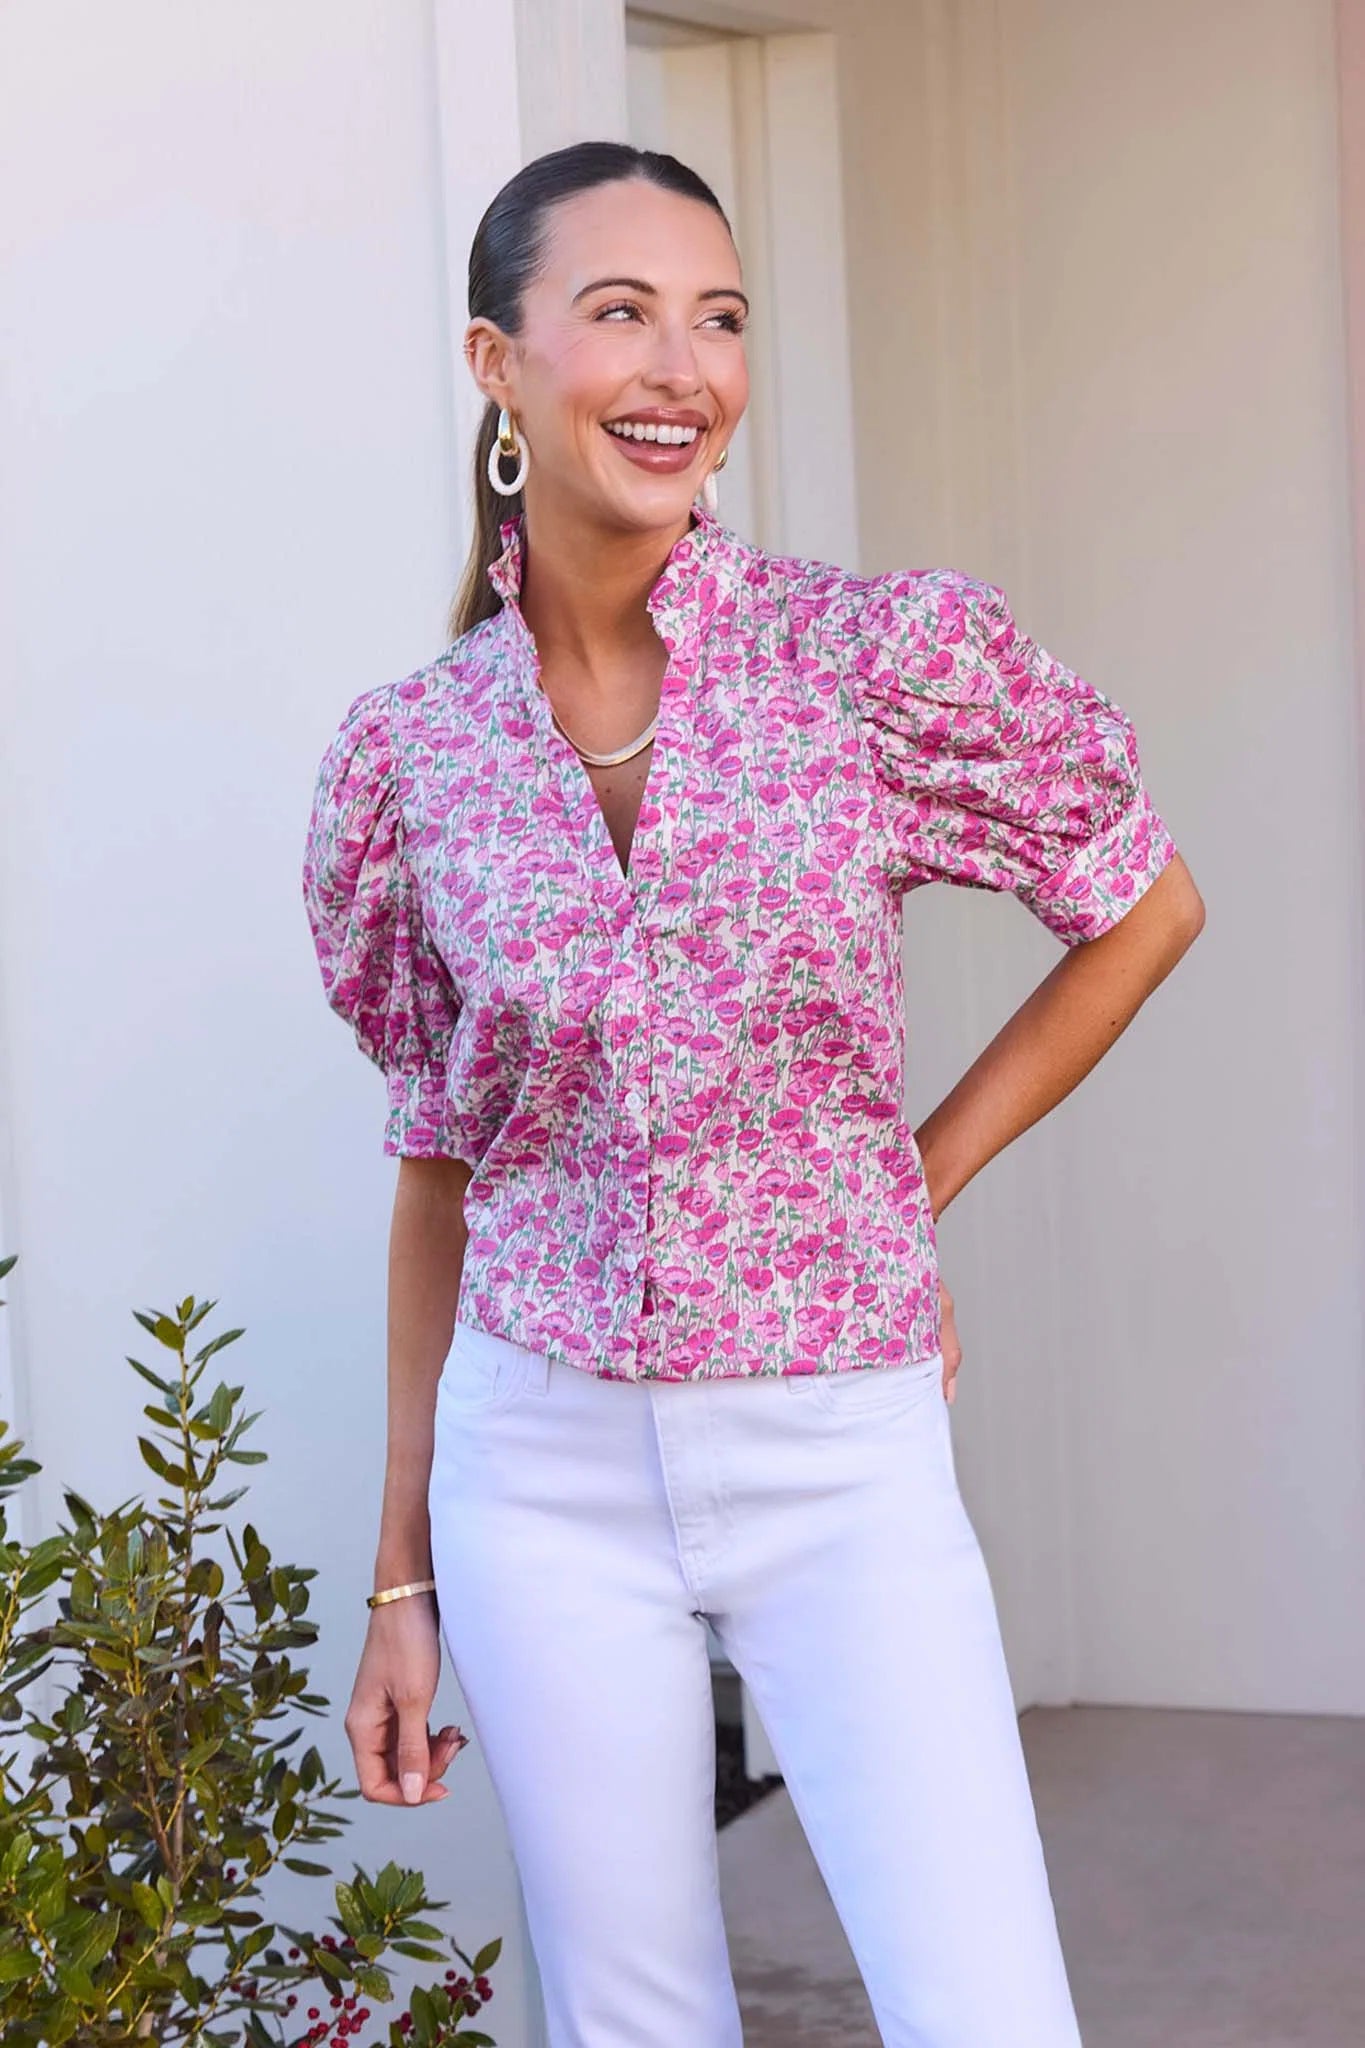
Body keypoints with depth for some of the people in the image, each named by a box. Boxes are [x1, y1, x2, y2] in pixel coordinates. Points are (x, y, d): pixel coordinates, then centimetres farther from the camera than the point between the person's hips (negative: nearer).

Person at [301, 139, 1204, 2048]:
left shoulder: (888, 653, -9)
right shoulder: (407, 752, -1)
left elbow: (1146, 907, 7)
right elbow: (442, 1168, 7)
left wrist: (919, 1176, 1)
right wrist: (405, 1578, 9)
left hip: (840, 1458, -2)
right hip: (547, 1469, 2)